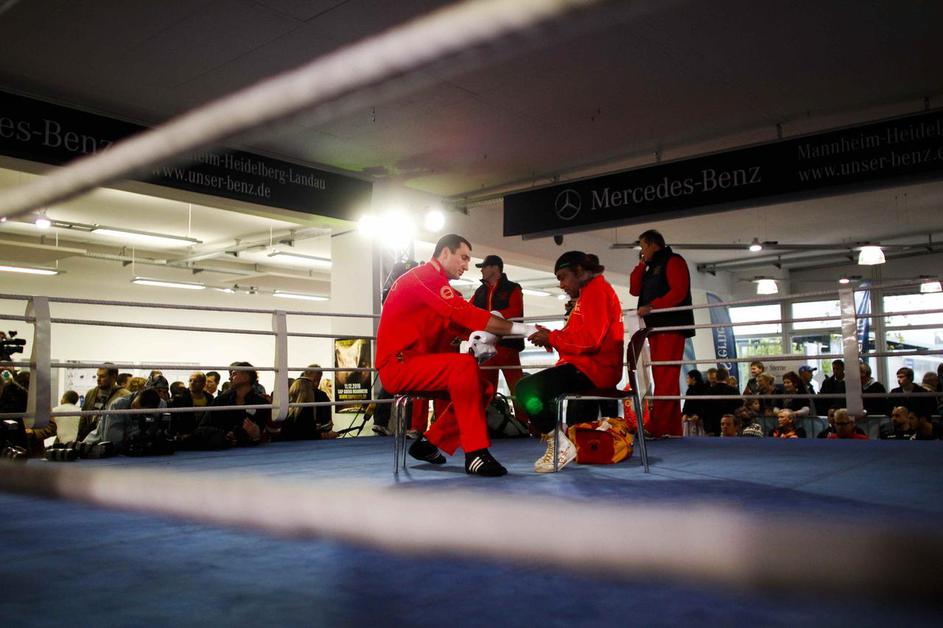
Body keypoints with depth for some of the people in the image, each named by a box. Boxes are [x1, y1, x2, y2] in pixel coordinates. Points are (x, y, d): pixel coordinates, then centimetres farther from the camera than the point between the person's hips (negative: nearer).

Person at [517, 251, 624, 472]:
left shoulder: (596, 291, -11)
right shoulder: (590, 293, 22)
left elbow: (589, 339, -22)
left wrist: (552, 338, -13)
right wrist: (552, 337, 1)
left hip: (593, 368, -12)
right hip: (591, 367, 12)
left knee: (526, 388, -23)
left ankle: (560, 445, -19)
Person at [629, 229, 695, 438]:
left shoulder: (673, 261, -1)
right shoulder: (651, 268, 25)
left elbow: (678, 291, -14)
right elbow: (635, 290, 15)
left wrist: (651, 306, -20)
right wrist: (641, 264, 10)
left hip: (672, 326, -9)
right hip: (656, 327, 9)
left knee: (666, 377, -13)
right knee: (662, 378, 5)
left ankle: (657, 428, -17)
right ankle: (672, 428, 6)